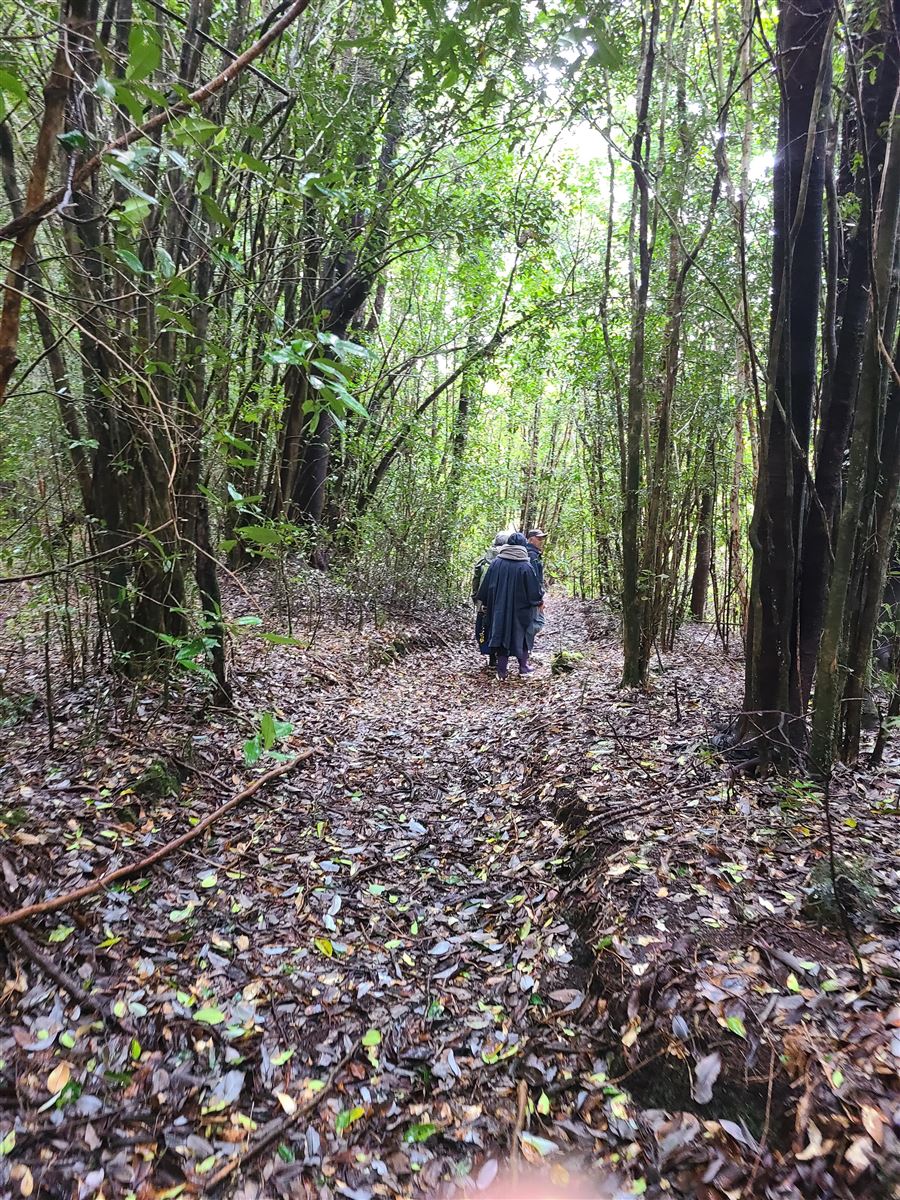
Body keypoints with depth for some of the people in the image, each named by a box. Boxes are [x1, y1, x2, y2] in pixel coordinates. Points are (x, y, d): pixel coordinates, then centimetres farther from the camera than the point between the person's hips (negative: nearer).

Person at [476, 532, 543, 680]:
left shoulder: (496, 563, -6)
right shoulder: (525, 566, -13)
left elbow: (485, 586, 1)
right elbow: (534, 589, -8)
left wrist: (485, 604, 13)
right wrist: (537, 601, 11)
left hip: (499, 608, 2)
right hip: (520, 610, -2)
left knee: (502, 634, 9)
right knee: (520, 635, 16)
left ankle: (502, 671, 8)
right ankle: (523, 667, 25)